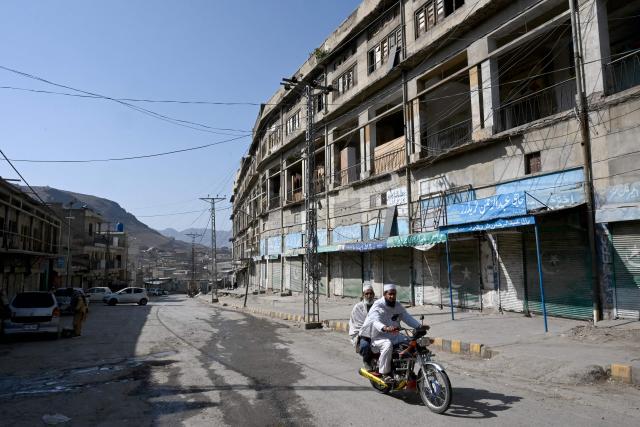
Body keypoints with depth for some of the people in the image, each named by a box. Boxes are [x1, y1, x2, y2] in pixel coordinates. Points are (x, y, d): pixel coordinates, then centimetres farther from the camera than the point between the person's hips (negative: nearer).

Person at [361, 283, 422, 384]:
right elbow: (376, 321, -28)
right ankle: (385, 373, -23)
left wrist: (420, 326, -12)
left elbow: (407, 317, 7)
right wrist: (386, 328, -50)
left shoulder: (398, 306, 13)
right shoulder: (378, 306, -11)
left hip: (394, 336, 7)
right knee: (388, 345, -37)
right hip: (379, 337, -7)